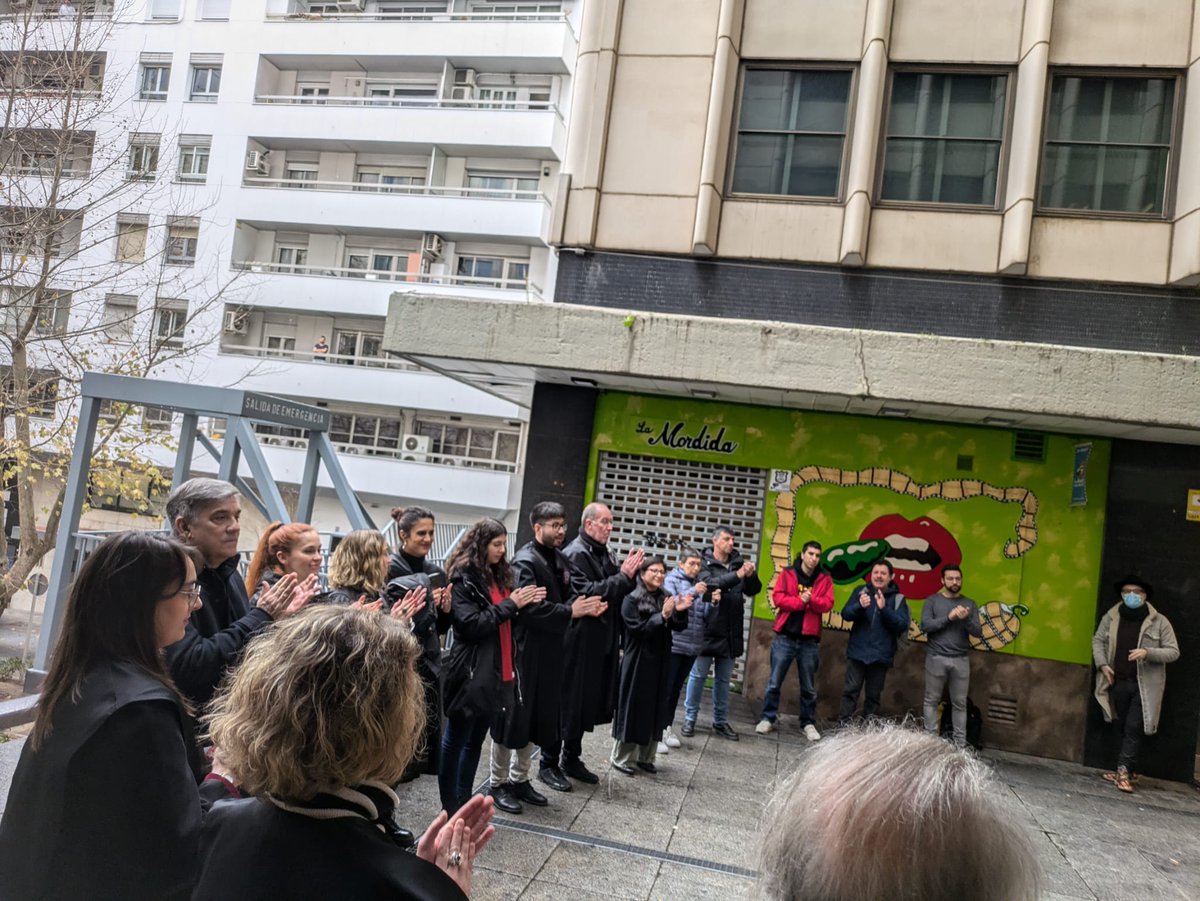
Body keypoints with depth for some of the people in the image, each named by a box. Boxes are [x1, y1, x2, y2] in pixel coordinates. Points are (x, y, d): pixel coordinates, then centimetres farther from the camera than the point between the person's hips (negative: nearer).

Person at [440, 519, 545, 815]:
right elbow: (470, 624, -20)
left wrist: (525, 603, -2)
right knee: (455, 741, 4)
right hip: (470, 674, -8)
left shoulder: (498, 575, 12)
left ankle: (463, 802, 26)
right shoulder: (463, 578, -11)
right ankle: (449, 809, 13)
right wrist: (510, 604, -18)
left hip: (495, 672, 8)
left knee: (475, 740, 16)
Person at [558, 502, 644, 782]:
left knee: (588, 702, 15)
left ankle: (572, 759, 28)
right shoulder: (575, 554, -14)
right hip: (578, 643, -8)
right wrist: (623, 575, -22)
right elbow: (585, 593, -24)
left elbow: (616, 591, 15)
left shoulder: (604, 553, 12)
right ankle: (549, 761, 13)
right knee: (567, 702, 0)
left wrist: (628, 572, -4)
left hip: (600, 643, 9)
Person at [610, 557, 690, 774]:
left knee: (655, 709, 11)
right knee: (632, 708, 2)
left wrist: (680, 612, -17)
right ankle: (621, 757, 14)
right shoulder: (631, 600, -8)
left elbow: (678, 628, 4)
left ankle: (645, 757, 23)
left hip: (660, 662, 5)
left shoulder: (665, 598, 7)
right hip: (637, 662, -5)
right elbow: (637, 628, -16)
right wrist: (662, 616, -25)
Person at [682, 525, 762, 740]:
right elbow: (710, 584, -22)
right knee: (698, 675, 4)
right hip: (707, 629, -4)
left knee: (724, 679, 13)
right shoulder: (704, 563, -4)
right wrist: (737, 575, -30)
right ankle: (689, 718, 15)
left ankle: (721, 721, 23)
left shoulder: (738, 562, 9)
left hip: (731, 632, 5)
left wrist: (751, 575, -15)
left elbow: (754, 590, 6)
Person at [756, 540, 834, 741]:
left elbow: (827, 604, -4)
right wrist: (800, 601, -15)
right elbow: (777, 597, -7)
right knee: (774, 682, 4)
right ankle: (767, 719, 15)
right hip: (785, 636, -1)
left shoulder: (824, 579, 6)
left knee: (809, 686, 10)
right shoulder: (788, 573, 2)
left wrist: (811, 600, -20)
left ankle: (808, 724, 22)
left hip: (809, 640, 1)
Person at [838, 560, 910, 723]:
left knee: (873, 695, 9)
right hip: (857, 652, 0)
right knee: (851, 690, 0)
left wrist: (885, 609, -23)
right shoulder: (861, 591, 4)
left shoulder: (898, 598, 1)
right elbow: (846, 614, -5)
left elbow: (903, 625, -10)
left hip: (881, 656, 0)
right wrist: (859, 606, -25)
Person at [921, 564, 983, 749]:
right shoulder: (932, 600, 3)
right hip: (936, 658, -1)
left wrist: (966, 619, -17)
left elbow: (978, 632, 2)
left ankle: (960, 744, 12)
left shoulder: (969, 603, 9)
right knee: (932, 700, 3)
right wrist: (948, 618, -18)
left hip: (961, 660, 2)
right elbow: (925, 626, -9)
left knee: (960, 703, 6)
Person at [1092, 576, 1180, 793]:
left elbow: (1173, 652, -3)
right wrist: (1102, 664, -2)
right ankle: (1130, 771, 24)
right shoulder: (1111, 618, 4)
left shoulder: (1159, 622, -3)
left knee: (1133, 728, -8)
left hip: (1144, 686, -3)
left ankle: (1124, 771, -5)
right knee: (1121, 728, 10)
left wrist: (1147, 652, -20)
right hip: (1118, 683, 3)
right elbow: (1097, 641, 12)